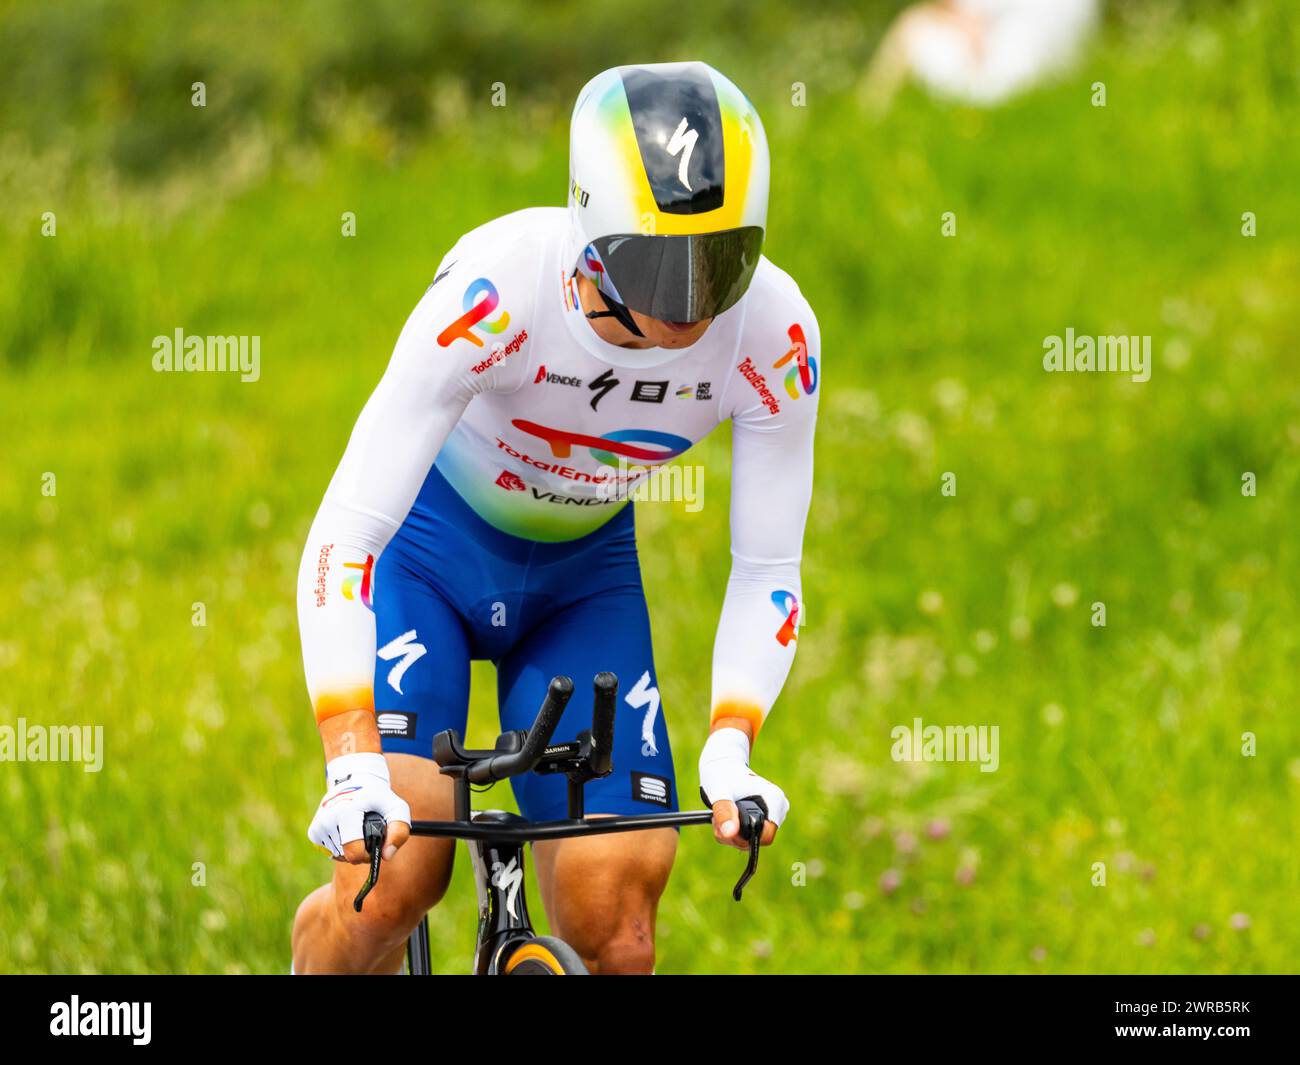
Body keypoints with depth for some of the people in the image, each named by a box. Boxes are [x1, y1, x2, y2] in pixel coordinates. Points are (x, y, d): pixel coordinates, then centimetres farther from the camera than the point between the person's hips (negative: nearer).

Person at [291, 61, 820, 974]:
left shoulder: (774, 334, -25)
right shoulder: (493, 294, -36)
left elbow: (767, 570, -13)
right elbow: (343, 537, -36)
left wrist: (730, 749, -29)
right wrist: (353, 770, -44)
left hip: (584, 575, 3)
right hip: (428, 547, -3)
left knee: (617, 938, -10)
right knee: (394, 880, -22)